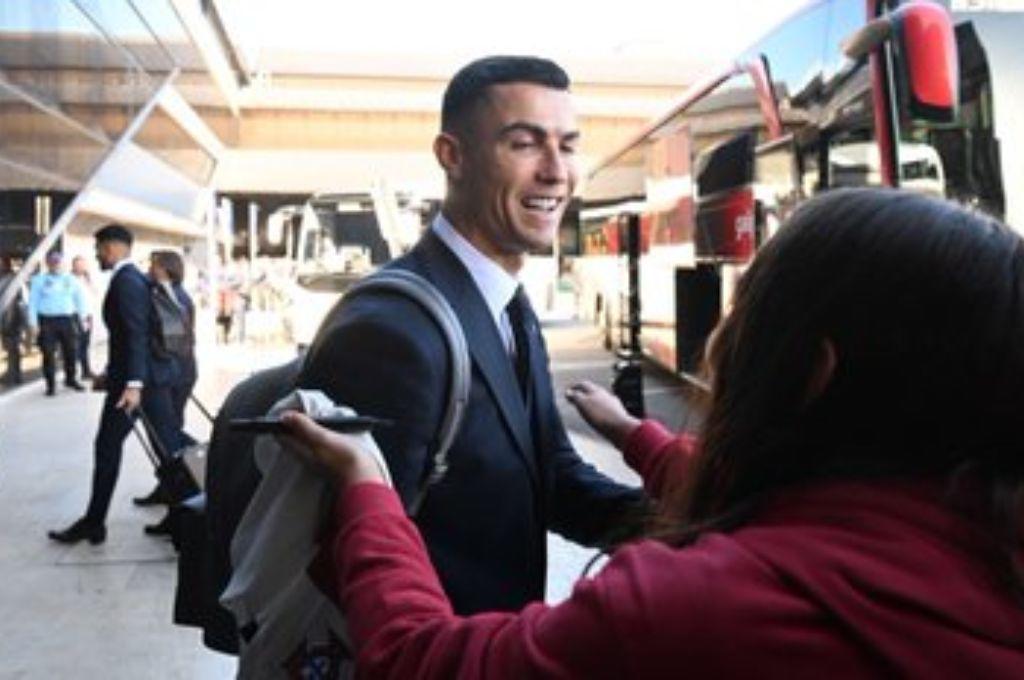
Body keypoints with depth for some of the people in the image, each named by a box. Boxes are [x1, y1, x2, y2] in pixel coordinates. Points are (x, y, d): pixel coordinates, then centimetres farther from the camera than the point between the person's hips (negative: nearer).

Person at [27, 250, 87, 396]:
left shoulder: (70, 279, 9)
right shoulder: (38, 280, 4)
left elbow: (79, 299, 12)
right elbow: (33, 302, 1)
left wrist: (83, 317, 7)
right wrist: (33, 323, -5)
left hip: (67, 320, 2)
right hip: (47, 321, -2)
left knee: (71, 352, 7)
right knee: (48, 354, -2)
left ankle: (71, 379, 23)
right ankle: (51, 384, 6)